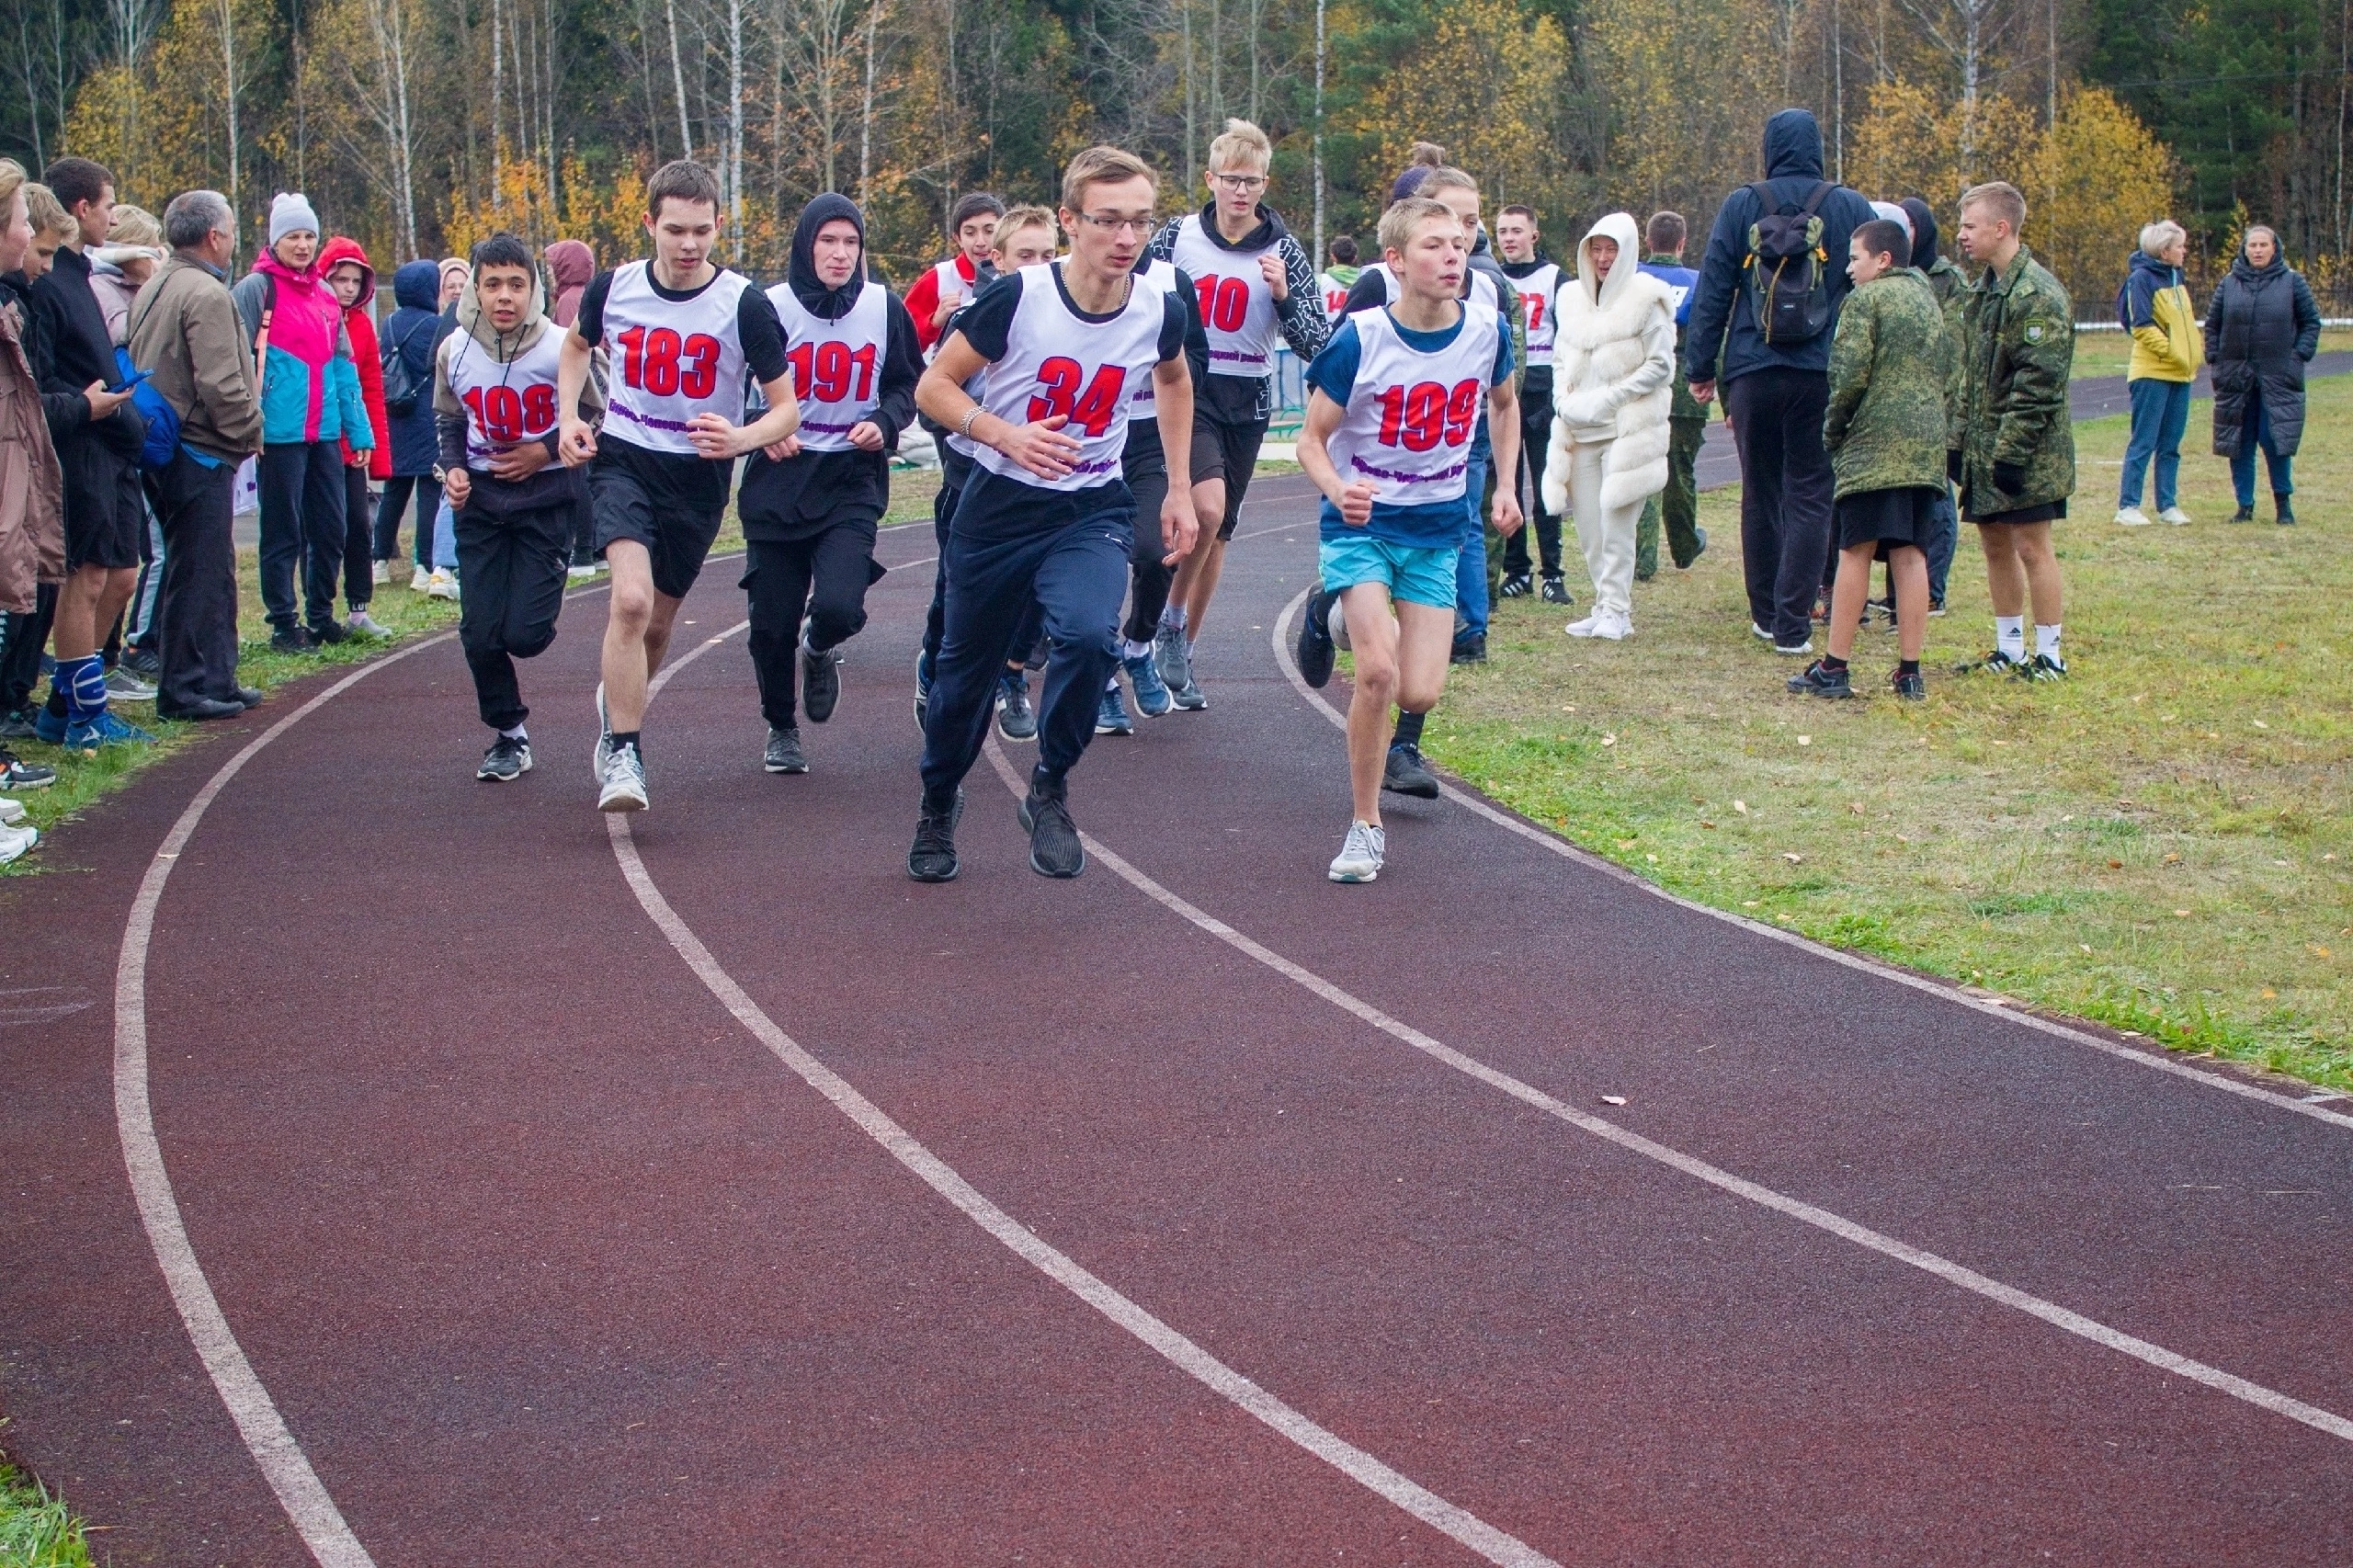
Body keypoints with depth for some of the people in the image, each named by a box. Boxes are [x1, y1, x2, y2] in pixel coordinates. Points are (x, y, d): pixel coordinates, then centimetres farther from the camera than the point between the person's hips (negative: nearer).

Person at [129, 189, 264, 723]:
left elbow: (138, 368, 20)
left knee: (202, 568, 16)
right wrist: (252, 433, -8)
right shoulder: (206, 294, -16)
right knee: (200, 570, -4)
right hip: (202, 454, -10)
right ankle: (189, 688, -1)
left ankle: (213, 679, 22)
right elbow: (221, 385, -22)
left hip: (164, 448, 10)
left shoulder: (152, 290, 15)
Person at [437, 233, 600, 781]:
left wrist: (547, 452, -11)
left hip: (546, 497, -3)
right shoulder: (455, 352, -3)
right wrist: (453, 467, -1)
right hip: (481, 499, 3)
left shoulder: (563, 350, -14)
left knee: (524, 635, -9)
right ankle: (509, 736, 19)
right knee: (480, 633, -1)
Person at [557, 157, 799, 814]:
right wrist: (569, 416, 3)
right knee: (631, 598, -24)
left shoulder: (744, 304, -13)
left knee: (656, 620, 14)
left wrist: (741, 438, -29)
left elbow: (787, 407, -9)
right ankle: (623, 755, -15)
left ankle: (616, 701, 47)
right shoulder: (614, 288, -5)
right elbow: (578, 345, 19)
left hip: (699, 476, 1)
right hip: (623, 460, 0)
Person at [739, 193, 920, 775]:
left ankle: (818, 650, 20)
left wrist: (883, 423, -7)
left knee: (839, 607, -20)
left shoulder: (884, 307, 0)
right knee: (772, 622, 3)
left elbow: (909, 384, 12)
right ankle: (781, 728, 30)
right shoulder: (771, 307, -5)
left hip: (852, 481, 0)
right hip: (778, 481, 0)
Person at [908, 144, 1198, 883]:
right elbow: (933, 387, -10)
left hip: (1092, 511, 1)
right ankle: (938, 808, 39)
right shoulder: (1018, 297, -19)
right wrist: (1007, 435, -26)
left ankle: (1050, 791, -3)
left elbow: (1174, 382, 16)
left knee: (1090, 633, -27)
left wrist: (1180, 488, 14)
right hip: (999, 507, -1)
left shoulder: (1160, 309, -8)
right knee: (967, 667, 11)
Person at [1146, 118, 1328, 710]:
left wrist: (1283, 296, -19)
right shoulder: (1179, 236, -3)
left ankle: (1182, 652, 22)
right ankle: (1170, 622, -4)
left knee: (1217, 533, 8)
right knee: (1207, 506, -25)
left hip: (1247, 400, 2)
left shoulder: (1283, 250, -2)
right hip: (1184, 389, -2)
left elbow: (1316, 344, -5)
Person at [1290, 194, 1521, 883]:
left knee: (1420, 695, -2)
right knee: (1378, 674, -21)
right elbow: (1312, 439, -10)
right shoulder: (1360, 340, -18)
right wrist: (1336, 490, -30)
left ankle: (1339, 614, 30)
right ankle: (1365, 827, -3)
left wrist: (1505, 486, 8)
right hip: (1361, 523, -3)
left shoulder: (1487, 329, -8)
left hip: (1436, 528, 3)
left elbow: (1504, 402, 14)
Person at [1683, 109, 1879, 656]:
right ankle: (1792, 625, -4)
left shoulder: (1741, 207, 2)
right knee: (1810, 497, 2)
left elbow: (1711, 293, 2)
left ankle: (1765, 615, 21)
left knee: (1760, 494, 14)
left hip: (1753, 373, 1)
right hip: (1823, 377, -1)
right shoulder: (1852, 210, 1)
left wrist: (1700, 368, 8)